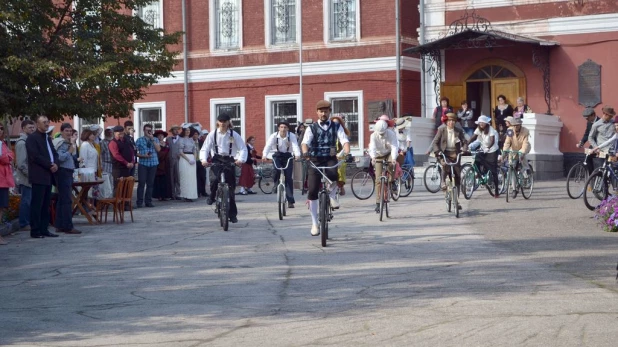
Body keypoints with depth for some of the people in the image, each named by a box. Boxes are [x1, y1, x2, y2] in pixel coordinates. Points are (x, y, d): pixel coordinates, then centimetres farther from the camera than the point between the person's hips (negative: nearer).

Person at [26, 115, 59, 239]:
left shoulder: (48, 138, 20)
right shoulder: (32, 138, -6)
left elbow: (54, 153, 19)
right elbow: (35, 156, -15)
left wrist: (55, 163, -2)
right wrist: (50, 165, -14)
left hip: (48, 175, 8)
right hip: (38, 176, -8)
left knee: (46, 205, 8)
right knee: (37, 204, -7)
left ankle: (44, 229, 11)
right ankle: (35, 231, -5)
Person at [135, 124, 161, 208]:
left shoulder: (155, 140, 11)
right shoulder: (139, 140, 5)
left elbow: (158, 149, -4)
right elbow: (135, 152, 1)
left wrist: (152, 139, -8)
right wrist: (143, 156, -14)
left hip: (153, 163, 3)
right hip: (143, 163, -3)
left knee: (150, 183, 5)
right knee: (141, 182, -7)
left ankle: (148, 201, 11)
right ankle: (139, 202, -2)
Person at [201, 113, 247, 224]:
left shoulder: (234, 135, 0)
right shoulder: (213, 134, 2)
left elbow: (243, 148, -5)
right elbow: (205, 149, -2)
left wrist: (241, 159, -25)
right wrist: (204, 160, -21)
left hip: (229, 160, 1)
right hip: (217, 159, -1)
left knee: (231, 186, 0)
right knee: (217, 176, -32)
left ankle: (233, 214, 8)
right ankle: (212, 196, -4)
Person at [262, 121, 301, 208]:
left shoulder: (292, 136, -16)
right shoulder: (274, 136, -17)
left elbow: (295, 146, -31)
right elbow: (268, 145, -30)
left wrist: (297, 155, -52)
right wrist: (264, 155, -49)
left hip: (288, 156, 0)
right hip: (277, 155, 0)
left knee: (288, 178, -6)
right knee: (276, 170, -30)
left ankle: (290, 201, -2)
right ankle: (277, 184, 1)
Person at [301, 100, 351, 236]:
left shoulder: (336, 127, 6)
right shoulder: (311, 128, 3)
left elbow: (344, 140, -8)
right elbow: (305, 142, -13)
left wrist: (347, 153, -30)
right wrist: (305, 152, -37)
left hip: (330, 159, 0)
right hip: (315, 160, 0)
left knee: (333, 174, -36)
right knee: (312, 191, -6)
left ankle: (332, 195, -2)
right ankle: (314, 223, 5)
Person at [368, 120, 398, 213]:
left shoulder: (391, 134, -22)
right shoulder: (373, 136, -20)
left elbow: (394, 147, -32)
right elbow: (372, 148, -34)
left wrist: (393, 158, -50)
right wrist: (373, 157, -54)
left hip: (389, 154, -1)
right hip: (379, 156, 1)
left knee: (391, 164, -38)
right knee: (378, 180, -7)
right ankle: (378, 203, -3)